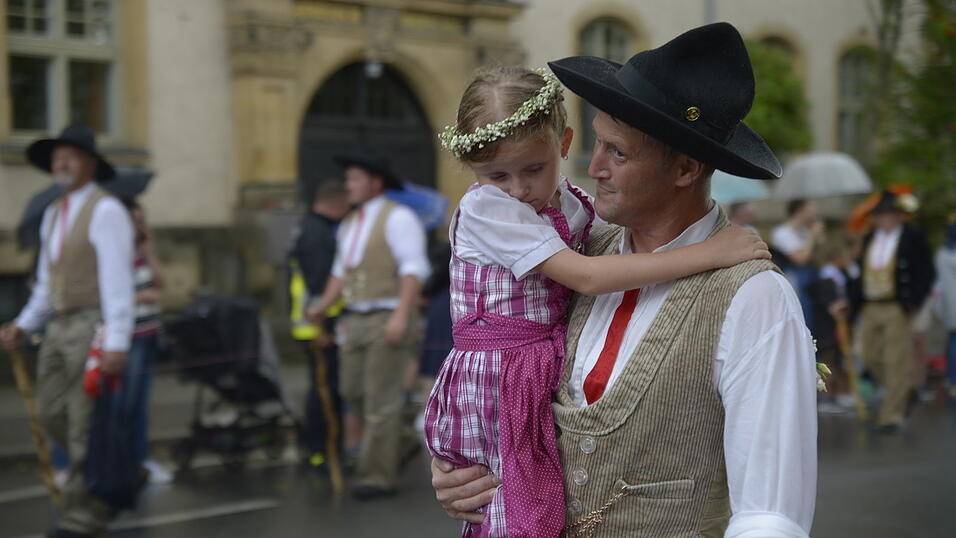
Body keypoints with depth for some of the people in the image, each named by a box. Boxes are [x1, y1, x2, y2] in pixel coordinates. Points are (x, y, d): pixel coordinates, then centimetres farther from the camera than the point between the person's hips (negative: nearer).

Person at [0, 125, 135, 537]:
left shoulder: (105, 211, -10)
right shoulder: (53, 214, 16)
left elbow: (117, 279, -16)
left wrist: (117, 343, -22)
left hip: (93, 326, -8)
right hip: (59, 326, 8)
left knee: (85, 421, -4)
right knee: (52, 412, 10)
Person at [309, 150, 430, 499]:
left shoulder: (396, 217, -8)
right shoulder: (349, 224, 18)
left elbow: (414, 268, -15)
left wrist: (401, 316, -24)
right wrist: (324, 305, 6)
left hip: (387, 321, -8)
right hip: (355, 319, 8)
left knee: (380, 400, -6)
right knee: (353, 392, 10)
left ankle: (378, 476, 2)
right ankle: (401, 441, 30)